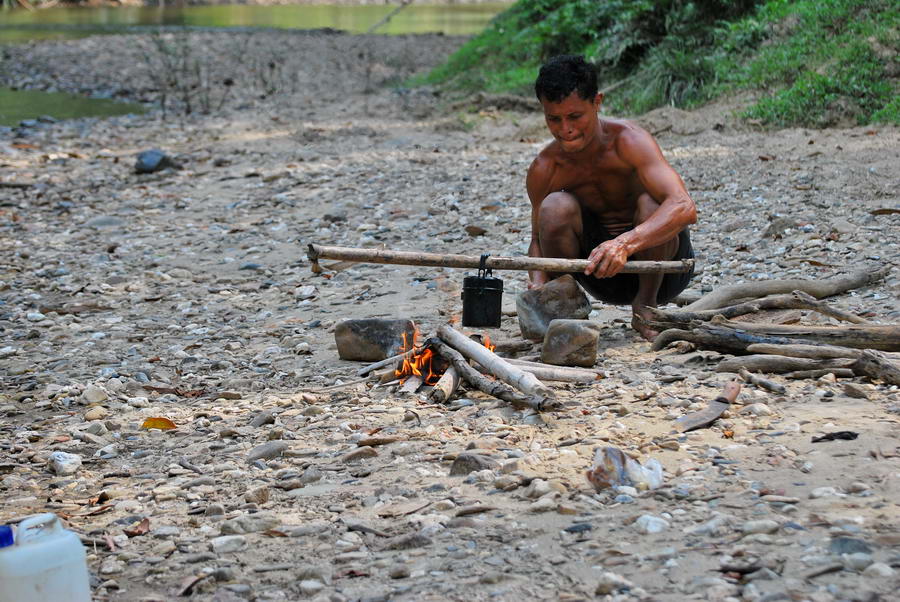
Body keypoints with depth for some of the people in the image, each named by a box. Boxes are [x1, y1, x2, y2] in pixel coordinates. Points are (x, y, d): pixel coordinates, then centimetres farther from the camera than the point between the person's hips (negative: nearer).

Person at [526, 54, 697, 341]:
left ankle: (645, 306, -10)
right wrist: (538, 283, -22)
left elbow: (685, 207, -37)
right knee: (555, 207, -23)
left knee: (650, 202, -32)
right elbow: (538, 240, 2)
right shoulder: (544, 169, -11)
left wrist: (625, 243, -53)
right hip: (605, 279, 2)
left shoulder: (628, 140, -23)